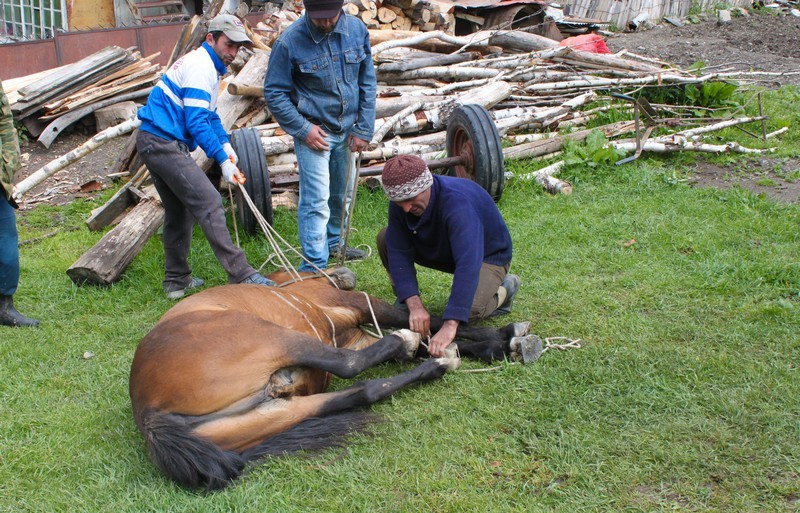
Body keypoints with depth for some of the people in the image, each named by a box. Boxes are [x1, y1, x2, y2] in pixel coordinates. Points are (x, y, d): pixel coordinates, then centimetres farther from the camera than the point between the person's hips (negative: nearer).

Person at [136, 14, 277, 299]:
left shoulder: (207, 65, 19)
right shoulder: (200, 67, -13)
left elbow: (209, 114, 24)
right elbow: (197, 122, -20)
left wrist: (225, 143, 8)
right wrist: (223, 160, -19)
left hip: (154, 143, 11)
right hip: (164, 143, -11)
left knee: (179, 210, 16)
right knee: (208, 202, -15)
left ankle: (177, 281, 24)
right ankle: (240, 275, -17)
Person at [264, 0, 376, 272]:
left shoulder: (357, 30, -5)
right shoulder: (289, 42, -18)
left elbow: (367, 83, 3)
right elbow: (274, 93, -10)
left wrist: (364, 129, -1)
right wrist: (303, 129, -15)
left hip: (347, 130, 5)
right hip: (313, 131, -5)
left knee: (341, 193, 19)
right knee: (316, 200, -10)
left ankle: (333, 243, 41)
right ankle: (314, 267, -5)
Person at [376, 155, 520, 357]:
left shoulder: (458, 204, -40)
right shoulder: (400, 202, -20)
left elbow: (468, 265, -51)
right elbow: (399, 252, -22)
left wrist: (449, 326, -59)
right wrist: (414, 305, -38)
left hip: (488, 255, -6)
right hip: (441, 249, 6)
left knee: (471, 309, -34)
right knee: (386, 239, -12)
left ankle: (503, 290, 0)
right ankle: (404, 302, 7)